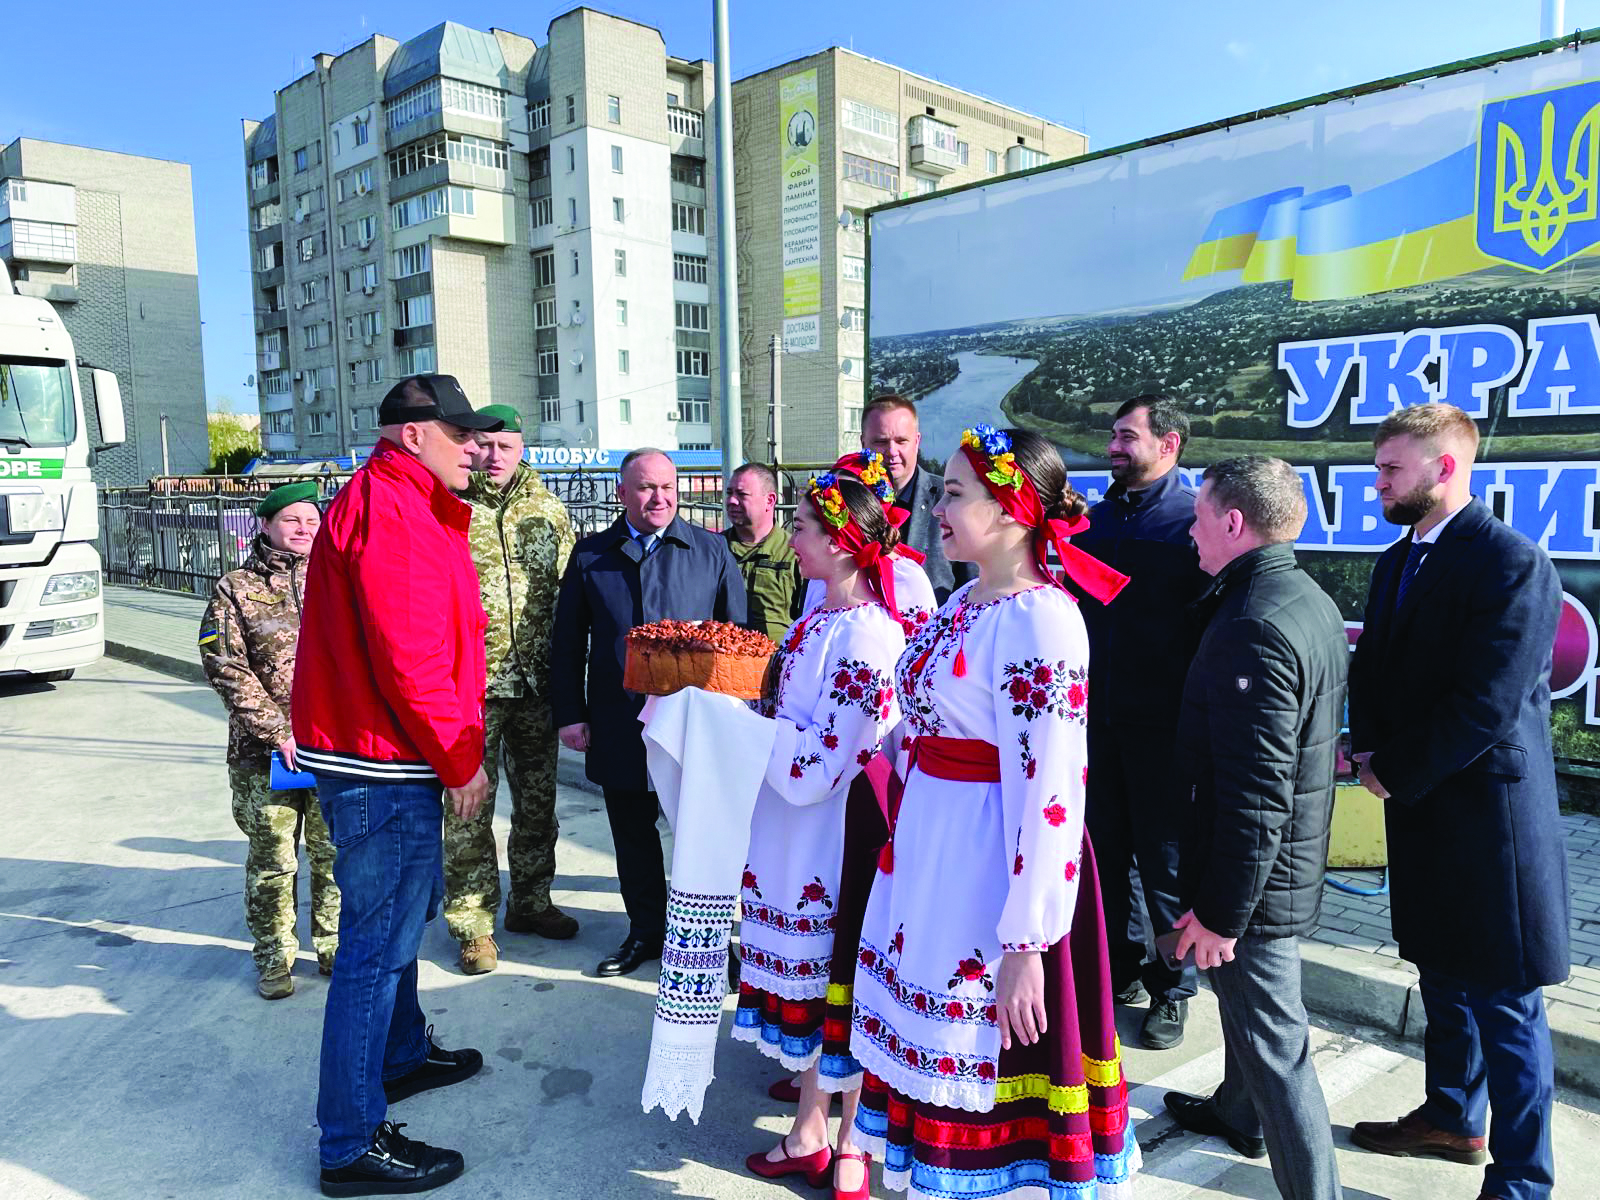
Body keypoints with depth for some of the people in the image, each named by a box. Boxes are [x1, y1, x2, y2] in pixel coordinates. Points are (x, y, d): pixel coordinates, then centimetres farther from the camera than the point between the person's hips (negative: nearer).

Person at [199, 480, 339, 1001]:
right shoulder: (237, 588, 0)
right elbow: (226, 668, -5)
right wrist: (278, 731, -11)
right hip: (266, 752, -2)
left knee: (335, 854, 9)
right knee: (272, 860, 7)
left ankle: (334, 946, 26)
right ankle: (274, 957, 24)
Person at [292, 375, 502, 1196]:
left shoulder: (403, 505, 16)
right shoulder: (388, 512, -19)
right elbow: (406, 658, -24)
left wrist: (453, 749, 13)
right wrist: (459, 761, -15)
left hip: (384, 757, 11)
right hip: (381, 766, -11)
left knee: (404, 914, 25)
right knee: (378, 941, -2)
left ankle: (402, 1054, 44)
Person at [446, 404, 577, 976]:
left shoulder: (548, 510, 6)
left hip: (537, 682, 4)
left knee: (538, 799, 15)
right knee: (469, 808, 3)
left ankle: (531, 902, 32)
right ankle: (472, 923, 17)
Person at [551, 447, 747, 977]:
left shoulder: (711, 550, 2)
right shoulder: (590, 554, 7)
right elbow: (567, 641, 10)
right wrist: (569, 712, 3)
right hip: (620, 728, 2)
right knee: (632, 833, 14)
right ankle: (645, 930, 31)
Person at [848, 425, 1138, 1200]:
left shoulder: (1041, 620, -21)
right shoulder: (965, 603, 7)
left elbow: (1049, 796, -23)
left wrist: (1026, 944, -21)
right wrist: (907, 833, 17)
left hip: (995, 869, -8)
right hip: (929, 856, 8)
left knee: (988, 1080, 10)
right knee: (937, 1056, 22)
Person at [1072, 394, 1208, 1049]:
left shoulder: (1193, 521, -8)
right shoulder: (1096, 519, 10)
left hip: (1164, 721, -5)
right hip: (1099, 716, 6)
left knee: (1165, 859, 7)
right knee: (1106, 848, 15)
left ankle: (1172, 988, 24)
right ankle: (1120, 967, 33)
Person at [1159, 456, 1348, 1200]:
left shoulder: (1254, 627, -27)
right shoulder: (1311, 602, 5)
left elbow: (1256, 793, -28)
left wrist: (1220, 912, -21)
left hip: (1256, 880, -11)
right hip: (1293, 856, 11)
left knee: (1272, 1040, 2)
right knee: (1247, 999, 29)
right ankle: (1239, 1113, 51)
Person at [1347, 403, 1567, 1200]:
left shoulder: (1512, 563, -17)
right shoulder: (1398, 560, 9)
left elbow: (1487, 706, -22)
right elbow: (1373, 669, 12)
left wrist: (1396, 772, -13)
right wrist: (1369, 751, -5)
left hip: (1489, 810, -8)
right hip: (1421, 807, 8)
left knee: (1505, 1005, 4)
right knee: (1443, 978, 22)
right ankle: (1452, 1119, 41)